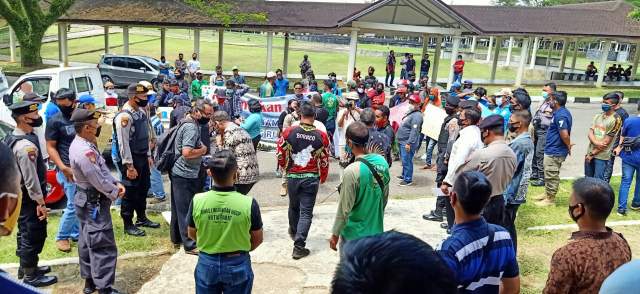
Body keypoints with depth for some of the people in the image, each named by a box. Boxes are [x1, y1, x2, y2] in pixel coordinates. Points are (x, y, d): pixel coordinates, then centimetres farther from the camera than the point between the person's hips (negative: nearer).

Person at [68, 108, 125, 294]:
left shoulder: (80, 144, 5)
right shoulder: (84, 151, -27)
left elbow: (102, 168, 10)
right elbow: (99, 181, -23)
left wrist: (116, 183, 0)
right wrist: (115, 193, -8)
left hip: (86, 200, 11)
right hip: (94, 203, -11)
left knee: (87, 242, 19)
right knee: (103, 246, -4)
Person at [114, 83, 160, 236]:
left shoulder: (141, 112, 6)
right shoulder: (124, 116, -20)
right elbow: (123, 143, -21)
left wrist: (148, 155, 15)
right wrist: (129, 166, -21)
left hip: (143, 157, 9)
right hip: (131, 160, -9)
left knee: (143, 188, 19)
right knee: (130, 192, 3)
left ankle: (142, 218, 36)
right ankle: (128, 225, 17)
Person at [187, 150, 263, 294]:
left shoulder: (197, 201, -16)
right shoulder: (249, 203, -21)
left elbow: (192, 234, 0)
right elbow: (257, 239, -7)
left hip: (207, 264, 1)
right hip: (238, 265, -1)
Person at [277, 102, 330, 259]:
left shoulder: (289, 132, -8)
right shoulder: (321, 136, -8)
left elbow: (280, 153, -2)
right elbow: (325, 160, -2)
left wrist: (285, 166, 18)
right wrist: (323, 177, 15)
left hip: (292, 176, 2)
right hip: (311, 177, -2)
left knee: (294, 206, 24)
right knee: (306, 212, 4)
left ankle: (294, 232, 48)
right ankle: (299, 246, -1)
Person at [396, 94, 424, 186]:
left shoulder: (417, 115, -18)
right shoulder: (410, 112, 14)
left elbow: (414, 131, -24)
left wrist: (409, 143, -26)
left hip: (407, 142, -10)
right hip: (402, 141, 10)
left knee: (407, 161, -5)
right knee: (404, 160, 21)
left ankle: (408, 180, 3)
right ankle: (404, 175, 35)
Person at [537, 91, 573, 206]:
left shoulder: (560, 115, -24)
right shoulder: (563, 112, 10)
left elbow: (565, 135, -30)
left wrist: (568, 146, -14)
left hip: (554, 151, -10)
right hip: (552, 149, 10)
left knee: (551, 175, 2)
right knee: (549, 174, 22)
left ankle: (550, 199, 13)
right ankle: (547, 194, 35)